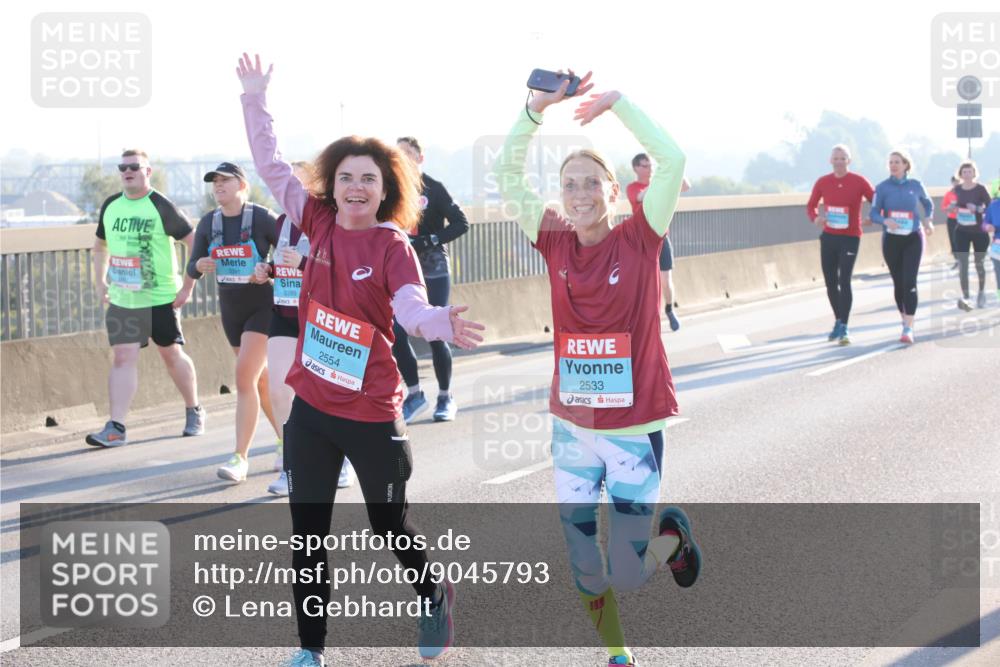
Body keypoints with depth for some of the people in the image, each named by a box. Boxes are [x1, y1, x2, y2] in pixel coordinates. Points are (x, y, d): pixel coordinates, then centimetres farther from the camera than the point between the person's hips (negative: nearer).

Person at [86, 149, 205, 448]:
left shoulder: (161, 207, -9)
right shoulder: (110, 206, 6)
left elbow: (194, 242, -9)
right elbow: (100, 246, 21)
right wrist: (101, 282, 11)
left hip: (161, 299, -3)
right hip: (121, 300, 3)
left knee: (172, 355, 9)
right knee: (123, 357, -6)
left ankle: (194, 412, 29)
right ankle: (115, 428, -11)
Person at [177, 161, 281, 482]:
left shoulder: (262, 218, -13)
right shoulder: (208, 223, 3)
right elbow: (192, 266, 8)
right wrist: (199, 266, -12)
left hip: (262, 306, -6)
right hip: (230, 308, 6)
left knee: (245, 378, -16)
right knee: (261, 380, 15)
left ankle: (240, 457, -14)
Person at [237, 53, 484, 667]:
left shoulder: (393, 245, -13)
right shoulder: (322, 223, -1)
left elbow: (412, 308, -29)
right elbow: (273, 169, 6)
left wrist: (443, 323, -51)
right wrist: (256, 100, 1)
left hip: (371, 412, -4)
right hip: (311, 407, 4)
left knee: (390, 524, 13)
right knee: (309, 535, 9)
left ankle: (435, 597, 41)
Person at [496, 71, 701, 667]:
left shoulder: (639, 239, -9)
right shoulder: (557, 244, -1)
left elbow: (672, 160, -20)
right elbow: (510, 176, -5)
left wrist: (617, 102, -19)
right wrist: (536, 110, -16)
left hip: (635, 426, -3)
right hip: (572, 425, 3)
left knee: (625, 576, 1)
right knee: (584, 568, 9)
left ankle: (673, 535, 33)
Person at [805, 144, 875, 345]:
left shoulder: (859, 182, -6)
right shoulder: (822, 182, 2)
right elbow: (810, 206, 11)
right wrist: (815, 219, -11)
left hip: (850, 238, -4)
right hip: (828, 237, 4)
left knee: (844, 281, -14)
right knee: (830, 282, 9)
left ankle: (844, 328, -12)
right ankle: (838, 321, 29)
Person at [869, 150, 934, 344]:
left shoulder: (915, 185, 0)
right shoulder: (882, 187, -2)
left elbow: (928, 204, 18)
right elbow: (874, 214, -5)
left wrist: (928, 219, -1)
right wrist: (886, 220, -26)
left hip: (913, 239, -1)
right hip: (891, 240, 1)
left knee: (909, 282, -13)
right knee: (898, 282, 10)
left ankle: (908, 329, -17)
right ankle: (905, 320, 30)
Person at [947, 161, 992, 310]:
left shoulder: (980, 189, -11)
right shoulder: (957, 189, 1)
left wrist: (977, 209, -29)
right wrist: (953, 207, -3)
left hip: (979, 231, -2)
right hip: (962, 232, 2)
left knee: (979, 264, 13)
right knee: (962, 265, -10)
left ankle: (982, 293, 36)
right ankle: (965, 298, -15)